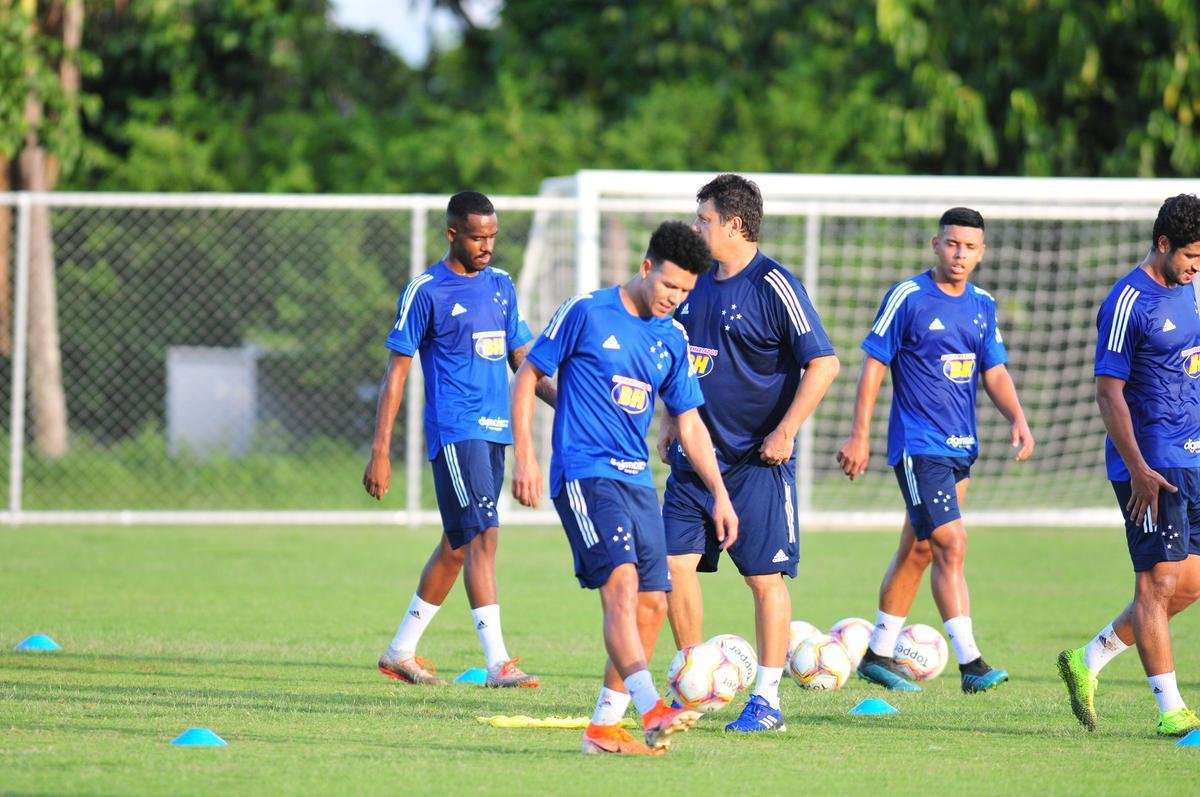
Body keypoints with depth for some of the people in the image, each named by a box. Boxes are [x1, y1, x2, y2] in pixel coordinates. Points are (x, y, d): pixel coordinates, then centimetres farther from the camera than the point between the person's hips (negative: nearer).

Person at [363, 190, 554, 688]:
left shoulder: (501, 286, 14)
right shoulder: (426, 292, -6)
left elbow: (521, 359, 21)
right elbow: (396, 371, -5)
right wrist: (380, 451, -9)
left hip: (494, 431, 7)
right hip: (454, 430, -7)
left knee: (458, 545, 12)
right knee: (483, 536, -16)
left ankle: (401, 651, 24)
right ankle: (497, 662, -19)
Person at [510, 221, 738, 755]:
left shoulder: (671, 340, 12)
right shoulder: (586, 313, -4)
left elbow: (690, 423, 19)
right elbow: (527, 377, 0)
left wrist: (720, 495, 13)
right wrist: (525, 457, -7)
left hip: (637, 480, 7)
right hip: (584, 474, -7)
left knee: (652, 604, 2)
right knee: (622, 581, -23)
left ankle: (603, 726, 12)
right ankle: (652, 712, -37)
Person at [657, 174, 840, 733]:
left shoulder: (773, 287, -12)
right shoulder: (696, 283, 11)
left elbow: (823, 363, -14)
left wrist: (786, 431, -18)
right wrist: (671, 425, 18)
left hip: (757, 461, -7)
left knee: (765, 576, -3)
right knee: (674, 563, 2)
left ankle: (766, 701, 1)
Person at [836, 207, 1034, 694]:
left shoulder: (983, 306, 10)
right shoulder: (908, 298, -8)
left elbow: (994, 373, 13)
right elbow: (874, 364, -6)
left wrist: (1018, 419, -5)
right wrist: (860, 435, -9)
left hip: (960, 448, 7)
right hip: (918, 446, -7)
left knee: (918, 551, 13)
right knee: (951, 545, -16)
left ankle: (878, 654, 24)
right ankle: (970, 663, -19)